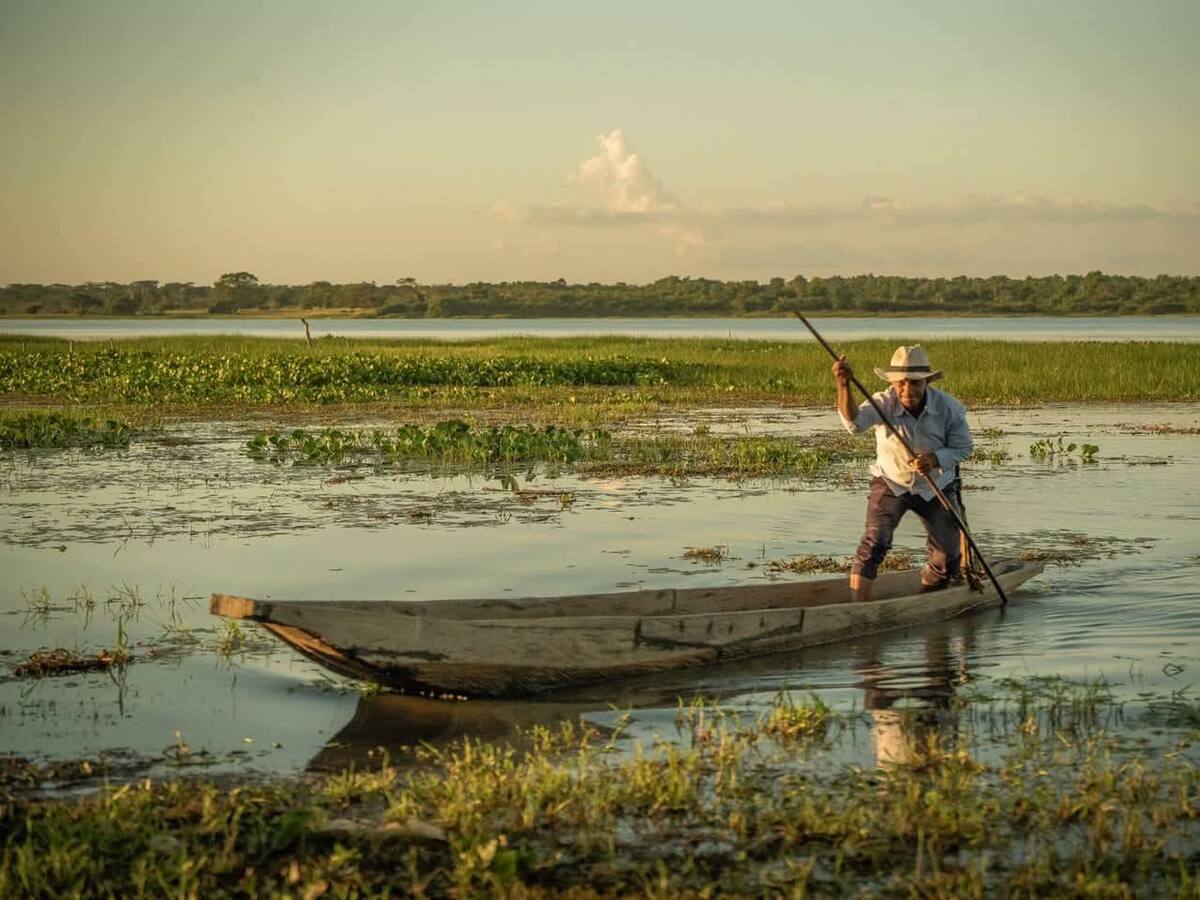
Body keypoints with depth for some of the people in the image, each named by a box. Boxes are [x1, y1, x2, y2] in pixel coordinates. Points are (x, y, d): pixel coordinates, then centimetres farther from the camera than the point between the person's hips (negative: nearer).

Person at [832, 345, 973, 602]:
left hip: (936, 488, 2)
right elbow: (854, 422, -43)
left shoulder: (948, 408, -20)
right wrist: (843, 386, -62)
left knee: (948, 558, 6)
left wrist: (936, 459, -30)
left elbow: (963, 447, -8)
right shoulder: (884, 403, -23)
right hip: (890, 484, -2)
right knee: (874, 542, -22)